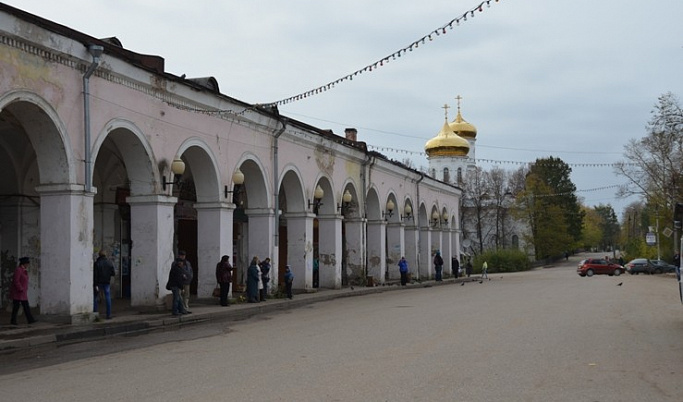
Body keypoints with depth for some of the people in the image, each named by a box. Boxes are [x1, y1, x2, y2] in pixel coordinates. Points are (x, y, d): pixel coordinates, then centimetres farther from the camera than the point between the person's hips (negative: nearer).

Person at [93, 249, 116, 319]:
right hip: (107, 283, 2)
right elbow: (113, 273, 0)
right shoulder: (109, 263, -1)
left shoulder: (96, 263, -9)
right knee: (108, 298, 5)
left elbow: (95, 275, -13)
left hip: (99, 283, -2)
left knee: (96, 298, 9)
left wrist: (95, 285, -13)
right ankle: (109, 315, 2)